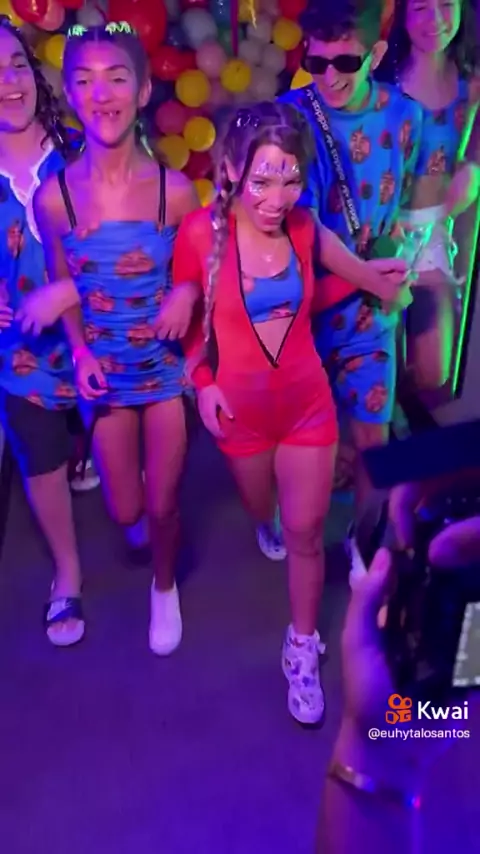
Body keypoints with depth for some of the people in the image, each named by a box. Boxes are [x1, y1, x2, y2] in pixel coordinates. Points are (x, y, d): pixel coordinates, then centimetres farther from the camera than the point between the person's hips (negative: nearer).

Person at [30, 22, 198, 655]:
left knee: (162, 504, 11)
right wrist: (81, 353, -14)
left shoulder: (176, 189, -15)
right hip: (106, 370, 1)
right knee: (125, 511, 11)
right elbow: (63, 290, 1)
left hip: (170, 365, -1)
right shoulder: (54, 195, -13)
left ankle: (164, 587, 43)